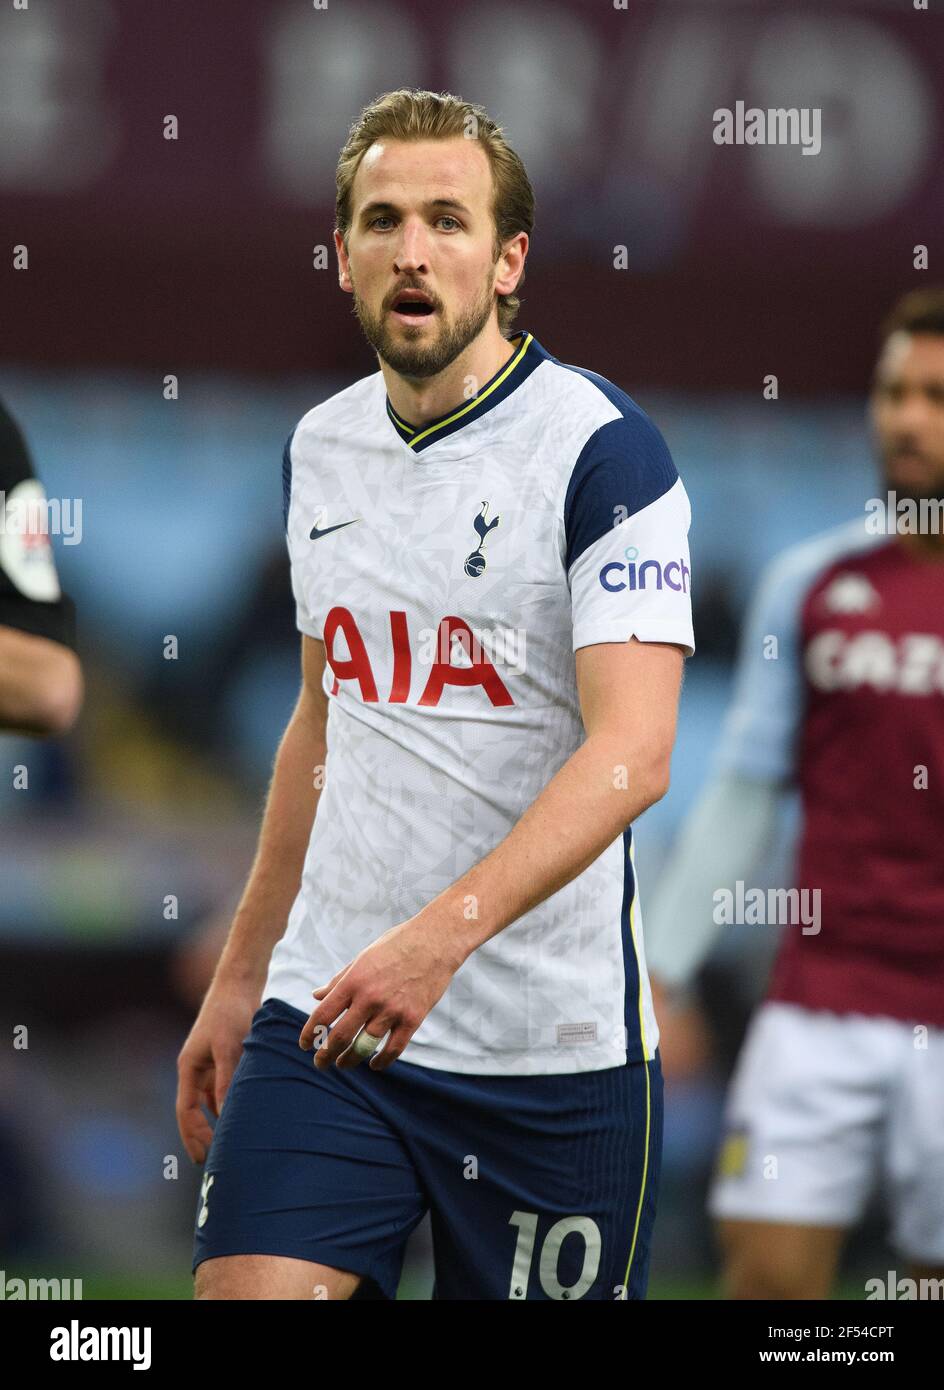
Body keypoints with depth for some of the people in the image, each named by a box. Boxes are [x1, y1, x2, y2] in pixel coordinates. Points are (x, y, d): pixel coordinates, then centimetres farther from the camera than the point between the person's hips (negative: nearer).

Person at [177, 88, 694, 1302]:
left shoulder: (601, 449, -10)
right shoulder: (317, 450, 10)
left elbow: (632, 754, -21)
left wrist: (442, 935, -32)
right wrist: (240, 975, 21)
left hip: (550, 1051, -4)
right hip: (324, 1018, 5)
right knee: (244, 1292, -12)